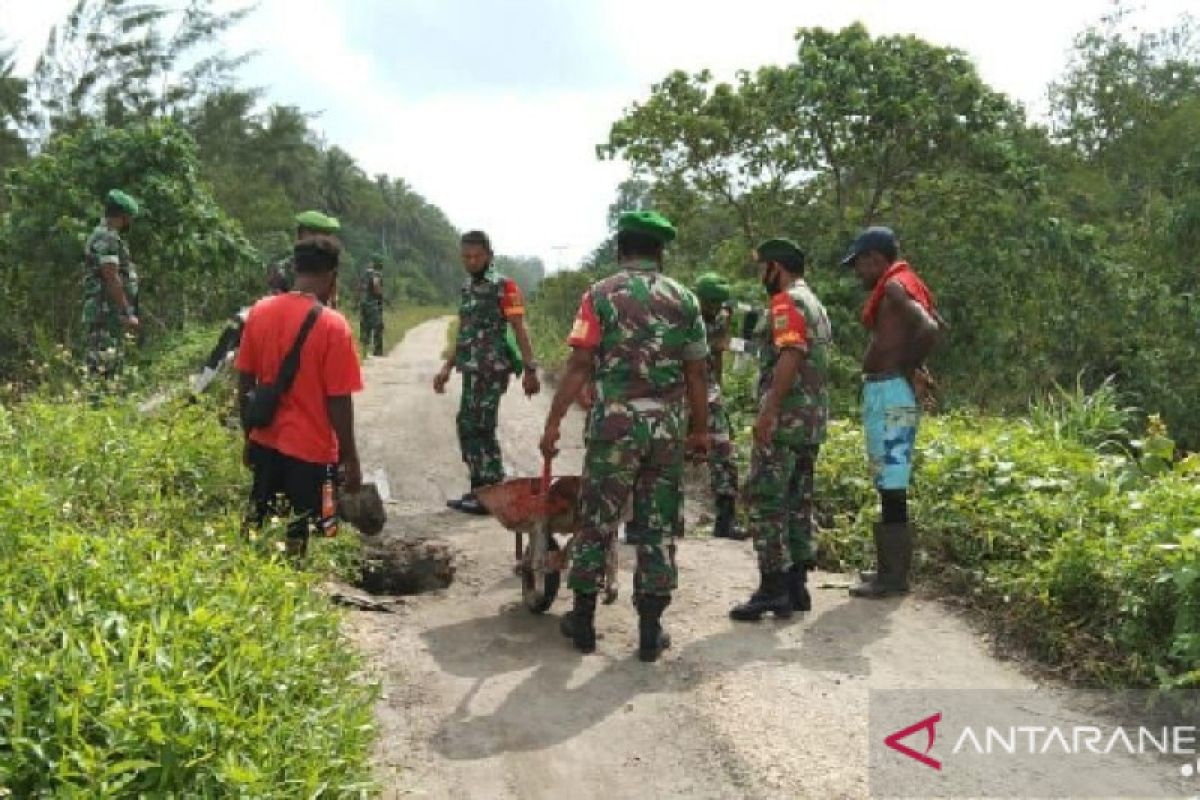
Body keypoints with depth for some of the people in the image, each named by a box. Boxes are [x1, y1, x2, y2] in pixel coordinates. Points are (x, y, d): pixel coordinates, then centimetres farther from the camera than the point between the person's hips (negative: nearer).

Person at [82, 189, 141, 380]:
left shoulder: (109, 237, 21)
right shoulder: (106, 238, -11)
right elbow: (112, 279, -19)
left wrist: (127, 312, 21)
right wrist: (128, 313, -19)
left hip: (113, 315, 11)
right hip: (105, 314, -11)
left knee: (115, 364, 13)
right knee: (102, 368, -13)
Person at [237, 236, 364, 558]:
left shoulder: (259, 312, 0)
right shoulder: (332, 325, -16)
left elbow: (244, 383, 6)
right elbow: (339, 401, -14)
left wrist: (249, 436, 17)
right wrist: (350, 459, -5)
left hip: (265, 443, 6)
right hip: (311, 450, -5)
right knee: (299, 539, 3)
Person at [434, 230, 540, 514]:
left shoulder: (504, 286, -8)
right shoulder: (467, 288, 16)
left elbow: (519, 330, -11)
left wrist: (530, 370, -16)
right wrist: (446, 368, 19)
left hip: (491, 371, -8)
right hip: (471, 372, 8)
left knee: (480, 428, -8)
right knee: (467, 427, 11)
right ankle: (480, 488, 20)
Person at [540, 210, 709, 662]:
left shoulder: (601, 295, -1)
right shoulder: (683, 299, 6)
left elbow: (579, 366, -8)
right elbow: (696, 374, 6)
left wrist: (553, 423, -4)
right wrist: (701, 430, 16)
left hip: (614, 422, -2)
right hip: (668, 426, 2)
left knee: (597, 523, 9)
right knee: (659, 526, 8)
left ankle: (583, 621, 18)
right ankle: (650, 630, 12)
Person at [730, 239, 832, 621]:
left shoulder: (786, 303, -10)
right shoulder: (815, 304, 21)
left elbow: (790, 357, -22)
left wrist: (767, 411, -25)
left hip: (784, 419, -10)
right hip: (813, 420, 10)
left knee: (766, 501, -7)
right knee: (798, 501, 11)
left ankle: (773, 587, -7)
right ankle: (795, 585, 15)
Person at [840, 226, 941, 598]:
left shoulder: (895, 287, -12)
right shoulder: (898, 286, 17)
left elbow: (929, 329, -26)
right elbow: (933, 325, 22)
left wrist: (909, 370, -13)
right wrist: (912, 368, 13)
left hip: (890, 391, -10)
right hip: (888, 390, 10)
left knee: (892, 486, -7)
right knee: (889, 484, 14)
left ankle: (894, 576, -3)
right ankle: (892, 567, 22)